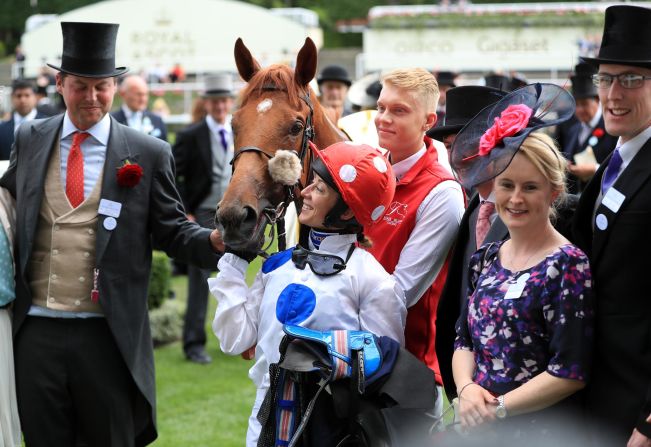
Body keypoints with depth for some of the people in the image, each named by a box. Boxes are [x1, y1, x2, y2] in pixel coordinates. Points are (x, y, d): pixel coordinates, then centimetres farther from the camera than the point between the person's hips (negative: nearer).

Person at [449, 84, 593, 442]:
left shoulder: (567, 265, -13)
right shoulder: (486, 258, 7)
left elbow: (571, 372, -16)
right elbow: (464, 340, 11)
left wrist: (497, 408, -15)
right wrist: (467, 389, -8)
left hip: (542, 431, -6)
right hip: (476, 426, 6)